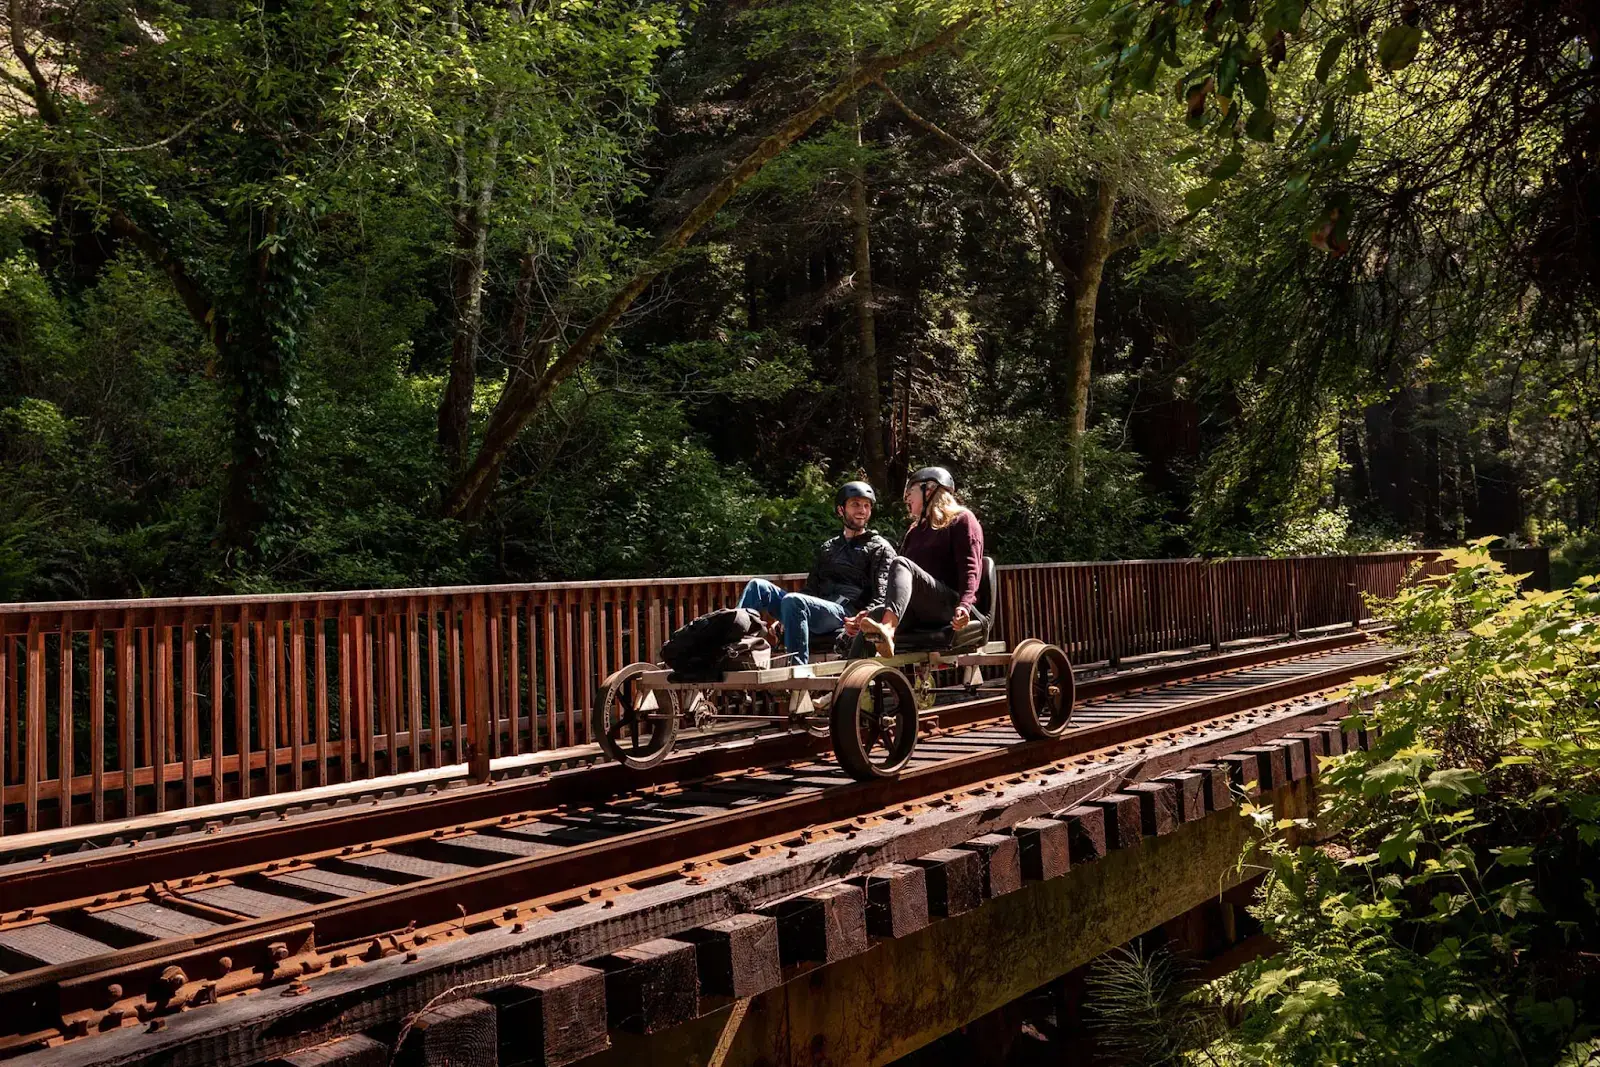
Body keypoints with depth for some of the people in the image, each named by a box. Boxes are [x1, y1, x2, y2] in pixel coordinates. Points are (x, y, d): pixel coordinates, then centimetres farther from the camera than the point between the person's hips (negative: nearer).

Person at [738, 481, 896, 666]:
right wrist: (782, 618, 10)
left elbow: (880, 597, -2)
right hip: (815, 612, 6)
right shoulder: (827, 548, 29)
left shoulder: (880, 548, 11)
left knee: (792, 600, -33)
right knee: (758, 586, -10)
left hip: (847, 613, -6)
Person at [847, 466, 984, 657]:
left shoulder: (961, 520, 11)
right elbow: (899, 581, 25)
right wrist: (868, 613, 12)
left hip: (950, 605, -6)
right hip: (917, 614, 6)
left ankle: (887, 630, -56)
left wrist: (964, 605, -24)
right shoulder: (916, 530, 31)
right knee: (870, 619, -22)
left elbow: (971, 568, -5)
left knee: (901, 563, -30)